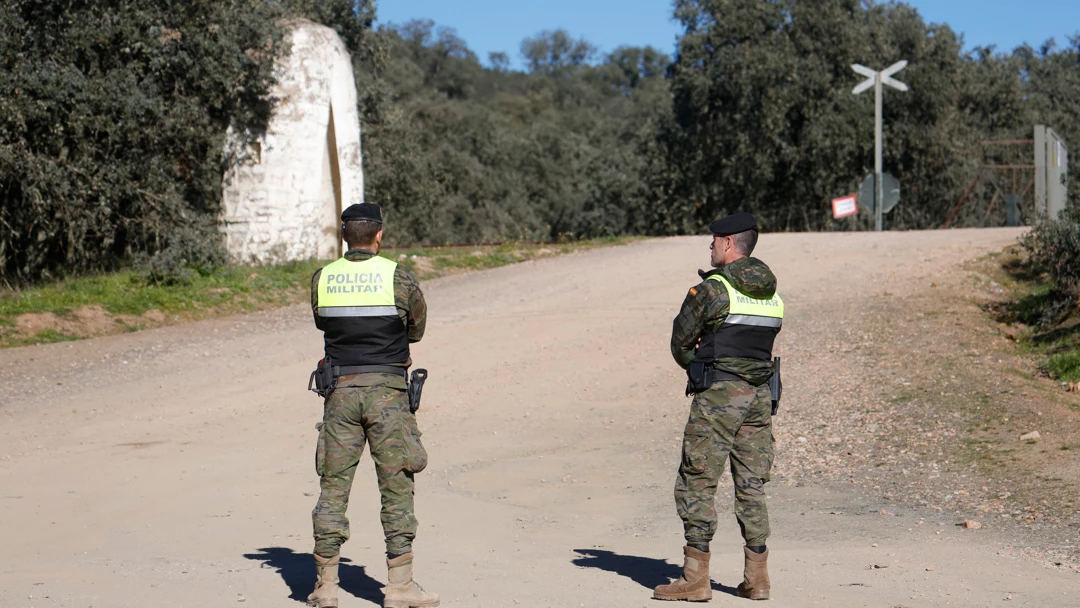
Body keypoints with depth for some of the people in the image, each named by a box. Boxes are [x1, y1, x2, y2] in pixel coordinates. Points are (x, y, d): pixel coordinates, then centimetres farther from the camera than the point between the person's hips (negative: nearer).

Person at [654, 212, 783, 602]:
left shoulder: (713, 289, -10)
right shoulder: (772, 295, 13)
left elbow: (680, 343, -2)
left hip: (719, 395, -7)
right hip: (760, 395, 7)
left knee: (696, 483, -1)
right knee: (752, 486, 10)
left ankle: (695, 578, -2)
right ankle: (756, 578, 11)